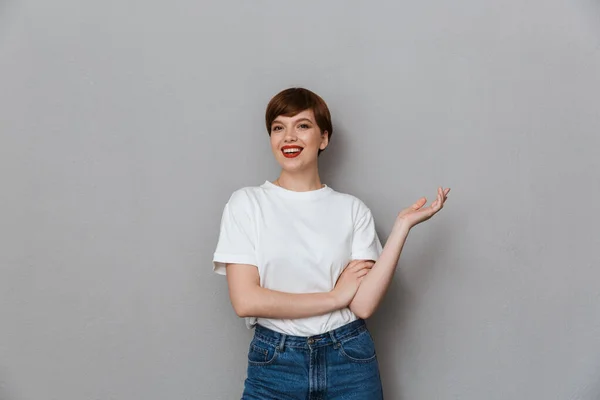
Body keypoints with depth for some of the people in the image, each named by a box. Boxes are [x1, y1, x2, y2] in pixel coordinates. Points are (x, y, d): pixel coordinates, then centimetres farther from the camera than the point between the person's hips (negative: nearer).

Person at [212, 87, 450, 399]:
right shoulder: (246, 203, -3)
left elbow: (363, 304, -9)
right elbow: (245, 300, -12)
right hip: (274, 362, -1)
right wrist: (335, 295, -9)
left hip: (349, 361, 2)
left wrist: (402, 224, -11)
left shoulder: (352, 209, 0)